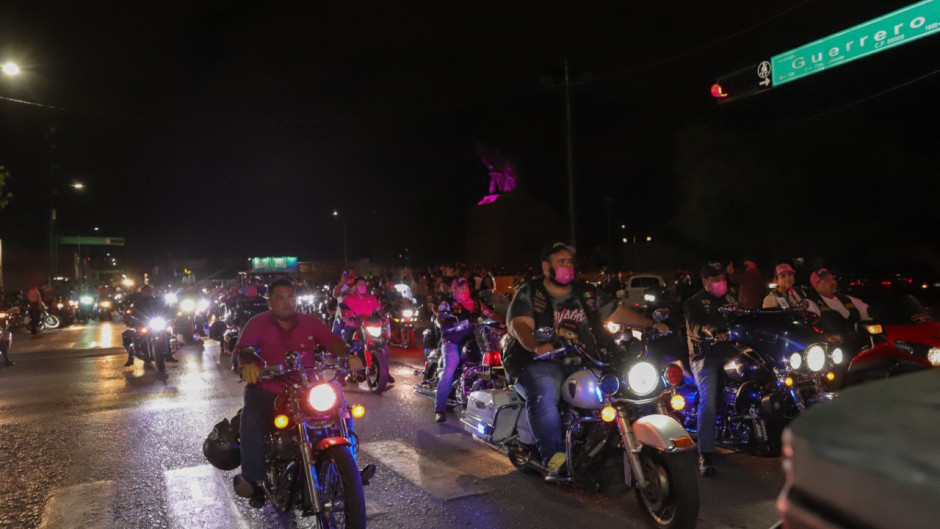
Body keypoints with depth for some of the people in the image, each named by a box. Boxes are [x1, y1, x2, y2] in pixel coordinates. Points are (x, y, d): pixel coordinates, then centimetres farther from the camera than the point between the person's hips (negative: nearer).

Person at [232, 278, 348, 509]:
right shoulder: (258, 323, 3)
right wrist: (248, 365, -34)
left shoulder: (310, 322, 8)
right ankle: (252, 477, -15)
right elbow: (242, 349, -10)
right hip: (266, 389, -2)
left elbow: (333, 341, -3)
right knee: (252, 419, -31)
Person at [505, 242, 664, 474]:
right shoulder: (529, 293, 4)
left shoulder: (586, 292, 17)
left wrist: (652, 325, 2)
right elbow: (520, 325, -12)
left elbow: (617, 312, 15)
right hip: (539, 362, -4)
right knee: (544, 394, -34)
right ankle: (553, 455, -31)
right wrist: (537, 346, -33)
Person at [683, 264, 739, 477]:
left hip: (729, 353, 6)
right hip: (705, 357, -6)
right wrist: (715, 334, -31)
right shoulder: (694, 303, 4)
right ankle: (705, 455, -18)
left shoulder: (729, 300, 23)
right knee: (708, 401, -19)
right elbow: (694, 327, -13)